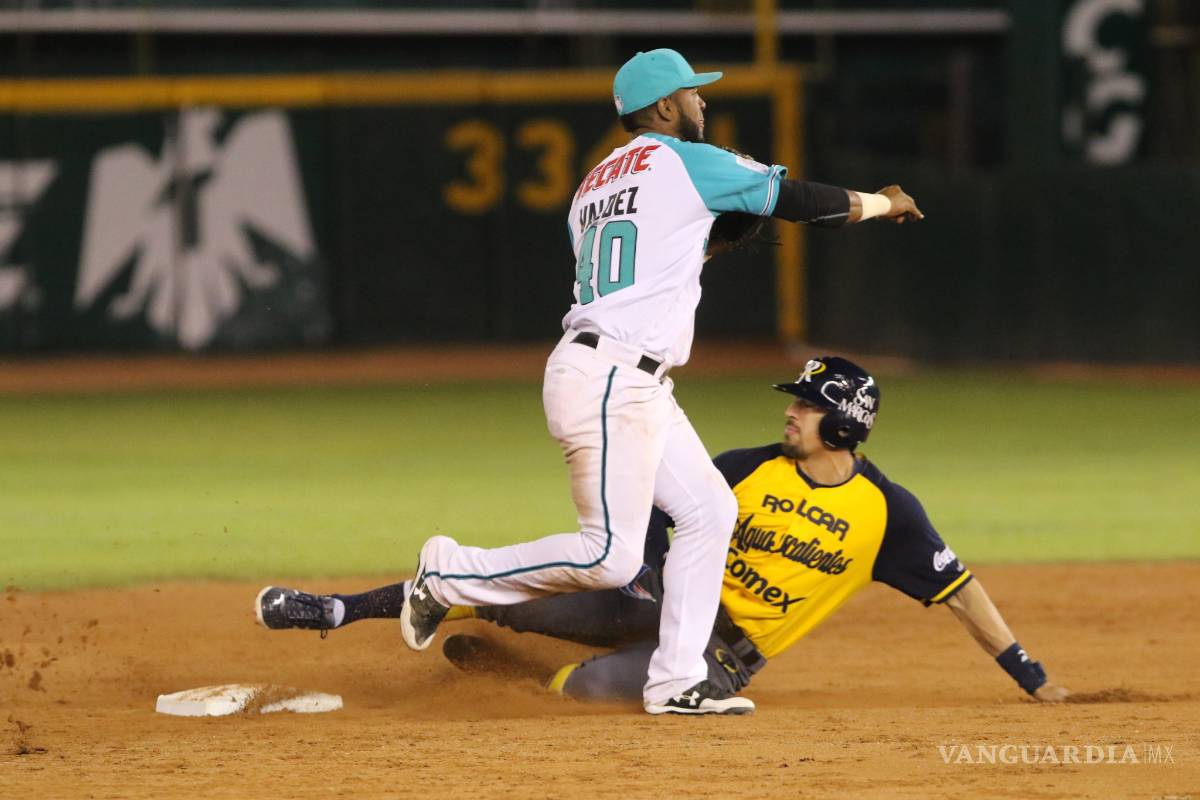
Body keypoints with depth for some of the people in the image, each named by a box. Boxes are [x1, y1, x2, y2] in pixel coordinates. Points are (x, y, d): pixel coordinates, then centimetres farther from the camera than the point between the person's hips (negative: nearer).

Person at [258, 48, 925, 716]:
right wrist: (883, 205, 17)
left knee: (709, 509, 11)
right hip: (608, 381, -10)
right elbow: (800, 200, 1)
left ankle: (677, 681, 9)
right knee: (611, 555, -11)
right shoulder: (688, 162, -5)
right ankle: (452, 574, 1)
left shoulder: (596, 182, 19)